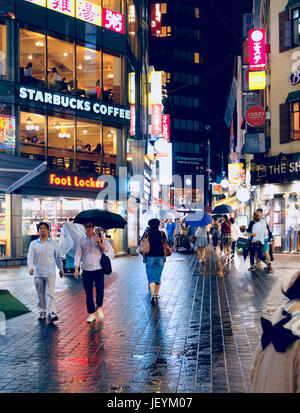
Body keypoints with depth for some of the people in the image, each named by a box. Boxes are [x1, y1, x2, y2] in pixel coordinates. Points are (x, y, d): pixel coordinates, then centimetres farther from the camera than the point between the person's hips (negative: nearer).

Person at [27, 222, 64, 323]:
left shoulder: (53, 243, 4)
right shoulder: (33, 244, 5)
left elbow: (58, 257, 13)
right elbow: (30, 257, -2)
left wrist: (61, 269, 20)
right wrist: (31, 267, -20)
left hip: (50, 273, -2)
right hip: (38, 273, 2)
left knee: (50, 293, -11)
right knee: (40, 295, 10)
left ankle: (52, 313, -16)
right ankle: (42, 312, 23)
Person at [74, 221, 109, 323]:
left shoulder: (99, 237, 6)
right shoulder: (81, 240, 6)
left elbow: (106, 250, 3)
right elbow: (78, 254, 6)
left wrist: (100, 244, -18)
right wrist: (76, 268, -1)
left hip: (98, 268, -1)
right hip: (86, 270, 1)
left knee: (100, 290, -7)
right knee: (88, 293, 4)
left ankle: (99, 307, 21)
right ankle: (92, 313, 16)